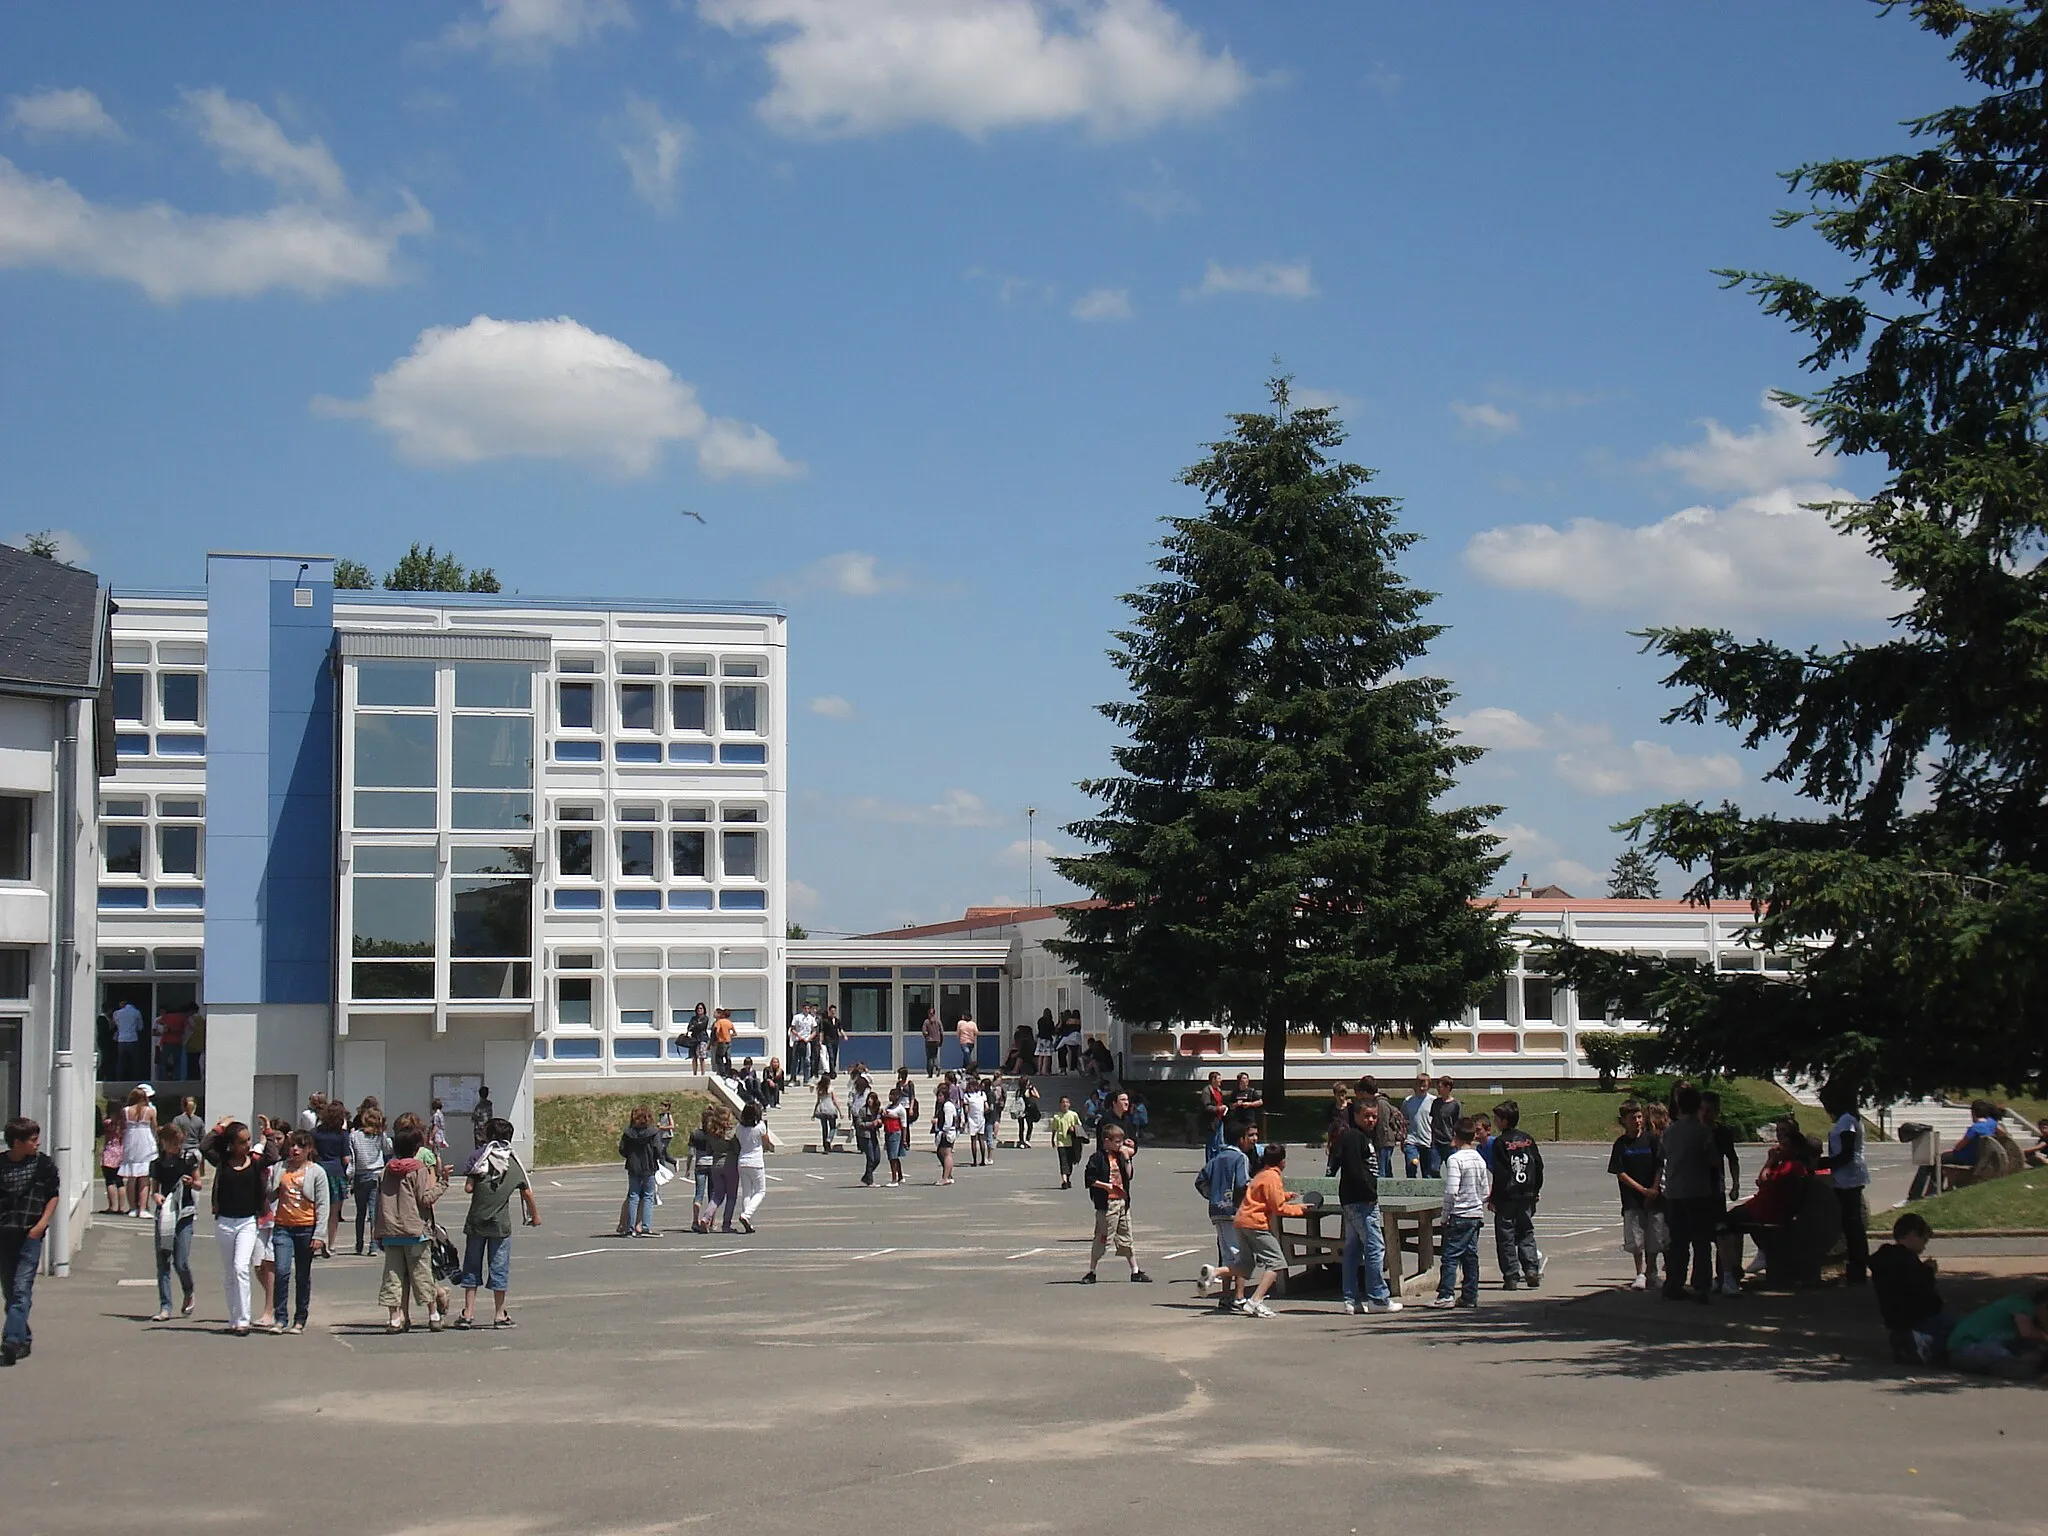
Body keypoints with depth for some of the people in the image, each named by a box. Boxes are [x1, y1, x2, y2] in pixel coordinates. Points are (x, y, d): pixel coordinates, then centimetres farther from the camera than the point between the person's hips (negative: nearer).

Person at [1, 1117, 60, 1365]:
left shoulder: (45, 1163, 3)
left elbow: (53, 1197, 8)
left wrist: (42, 1223, -5)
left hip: (30, 1235, -2)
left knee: (21, 1288, -13)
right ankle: (24, 1340, 19)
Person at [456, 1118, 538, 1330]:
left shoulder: (481, 1157, -4)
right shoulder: (515, 1163, 2)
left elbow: (469, 1187, -10)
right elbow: (527, 1194, 6)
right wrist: (535, 1215, 20)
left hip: (476, 1221, 0)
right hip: (500, 1223, 0)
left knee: (472, 1267, 8)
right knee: (499, 1268, 6)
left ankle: (468, 1314, 8)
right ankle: (499, 1315, 10)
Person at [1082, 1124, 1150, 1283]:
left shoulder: (1119, 1156, 12)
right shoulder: (1098, 1158, -9)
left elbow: (1128, 1176, 12)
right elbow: (1088, 1178, -13)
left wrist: (1127, 1160, 1)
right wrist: (1105, 1185, -19)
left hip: (1123, 1202, 7)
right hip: (1106, 1204, -7)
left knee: (1126, 1238, 12)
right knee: (1102, 1238, -3)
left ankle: (1135, 1271, 17)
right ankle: (1091, 1272, 5)